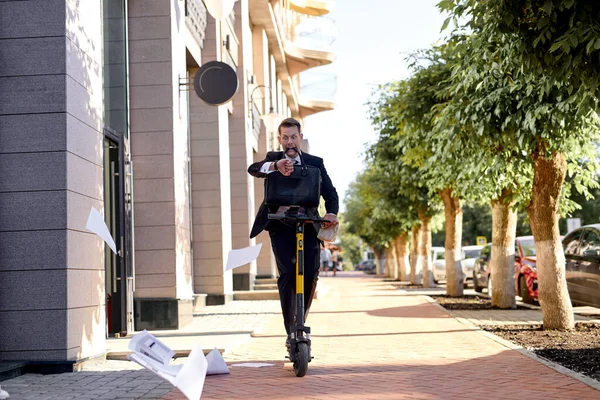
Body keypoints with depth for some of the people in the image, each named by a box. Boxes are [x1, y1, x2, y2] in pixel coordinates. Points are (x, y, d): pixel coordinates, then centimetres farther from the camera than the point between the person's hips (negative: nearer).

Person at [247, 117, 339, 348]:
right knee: (287, 275, -15)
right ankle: (291, 332, -10)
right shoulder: (273, 158, 8)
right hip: (281, 226, -1)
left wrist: (331, 213, -16)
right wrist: (275, 165, -37)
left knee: (310, 275, -9)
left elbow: (329, 192, 7)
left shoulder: (315, 162, 12)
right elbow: (253, 169, -14)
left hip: (307, 225, 1)